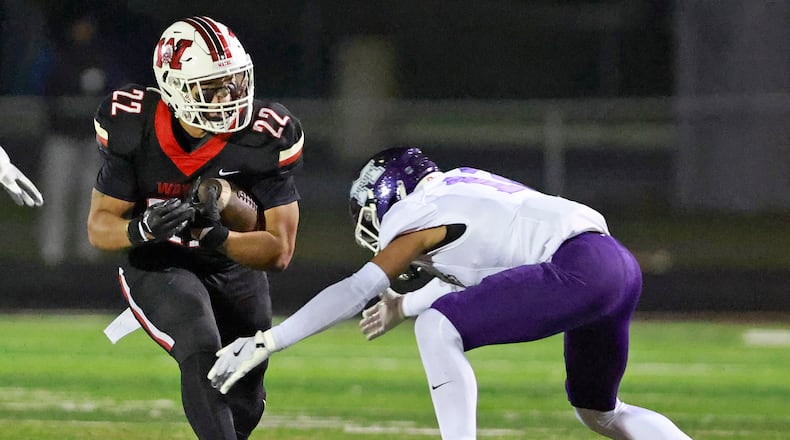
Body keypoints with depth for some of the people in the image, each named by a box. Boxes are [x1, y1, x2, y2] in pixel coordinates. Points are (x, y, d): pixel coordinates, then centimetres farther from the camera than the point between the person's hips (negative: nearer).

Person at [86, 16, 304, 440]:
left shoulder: (266, 138, -23)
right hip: (158, 266, -3)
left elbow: (279, 250, -22)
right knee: (202, 353, -32)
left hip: (236, 268, 3)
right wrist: (145, 228, -38)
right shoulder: (132, 128, -21)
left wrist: (215, 236, -41)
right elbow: (99, 227, -14)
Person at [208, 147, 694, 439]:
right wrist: (406, 306, 49)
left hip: (580, 266, -9)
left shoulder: (417, 218, 2)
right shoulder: (459, 186, 26)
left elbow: (356, 292, -2)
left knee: (438, 328, -10)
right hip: (622, 264, 9)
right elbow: (468, 277, 39)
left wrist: (266, 343, -1)